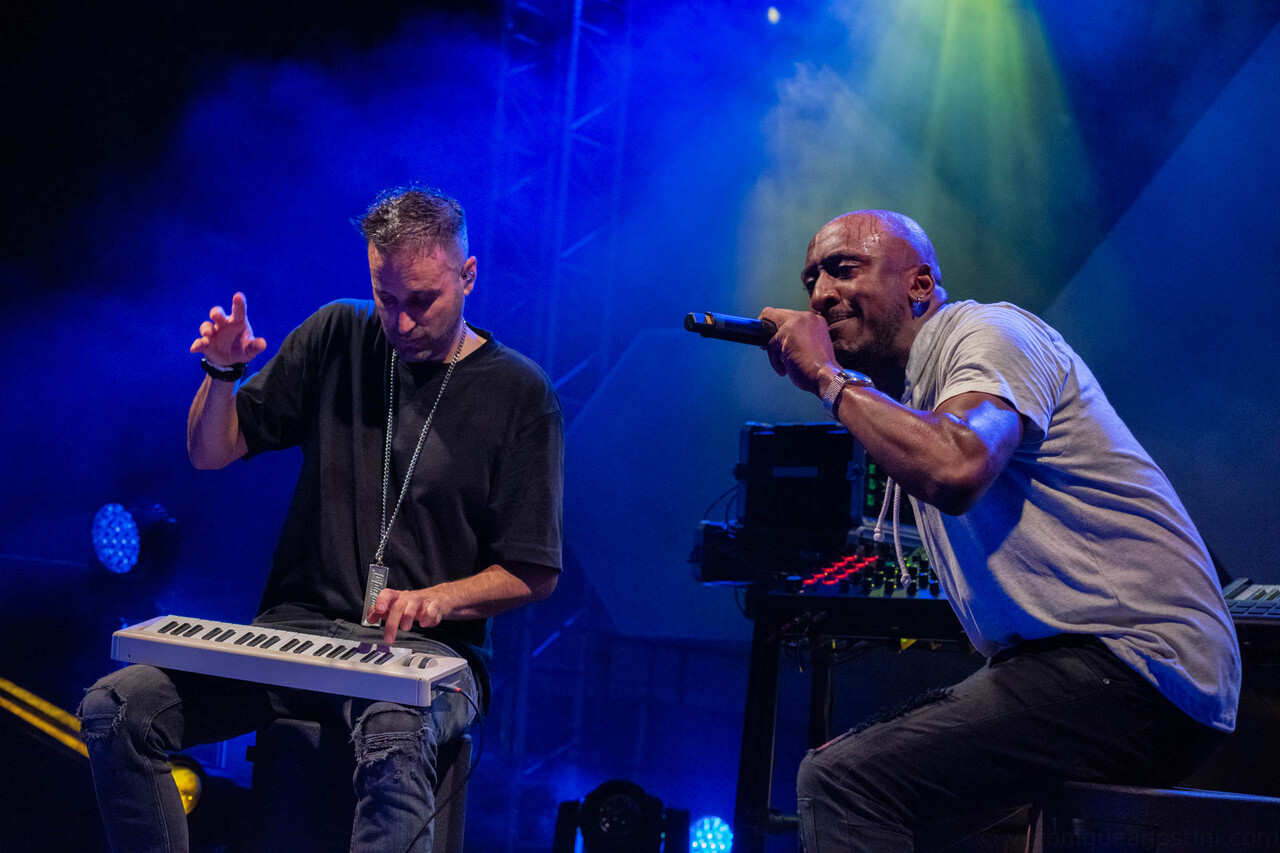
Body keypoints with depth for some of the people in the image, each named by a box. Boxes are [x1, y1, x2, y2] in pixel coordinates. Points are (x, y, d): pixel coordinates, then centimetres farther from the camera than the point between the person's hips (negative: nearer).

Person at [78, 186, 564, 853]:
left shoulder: (518, 394, 0)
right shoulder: (338, 337, 9)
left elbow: (535, 573, 0)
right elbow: (212, 453, 13)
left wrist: (437, 599, -18)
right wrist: (223, 372, -8)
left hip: (425, 648, -4)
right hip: (296, 628, 4)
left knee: (394, 746, -40)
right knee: (112, 710, -17)